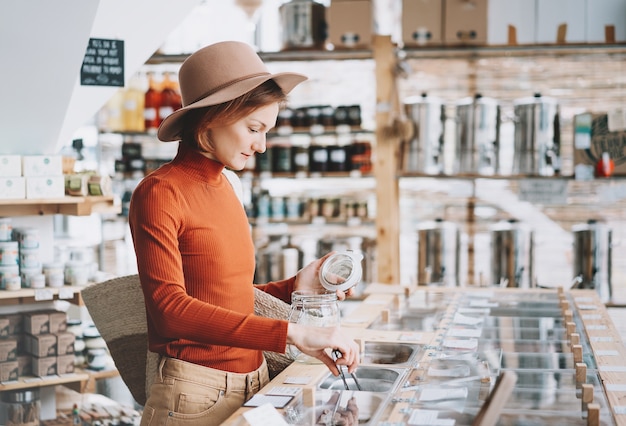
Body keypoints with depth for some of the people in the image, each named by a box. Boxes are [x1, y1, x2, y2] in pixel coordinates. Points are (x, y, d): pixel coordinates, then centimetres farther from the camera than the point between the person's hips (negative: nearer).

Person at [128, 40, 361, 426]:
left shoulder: (223, 188, 9)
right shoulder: (159, 193, -13)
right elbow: (170, 308, -24)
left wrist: (294, 287, 2)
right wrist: (290, 333, -29)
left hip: (253, 382, 7)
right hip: (196, 394, -7)